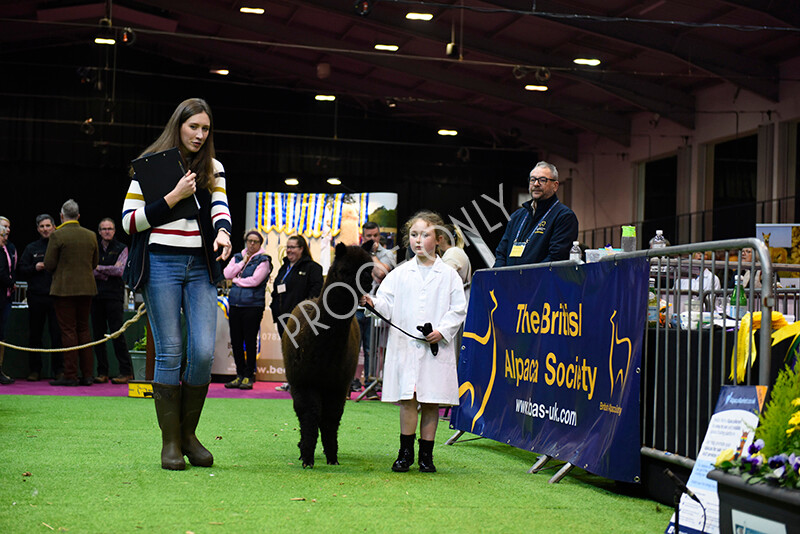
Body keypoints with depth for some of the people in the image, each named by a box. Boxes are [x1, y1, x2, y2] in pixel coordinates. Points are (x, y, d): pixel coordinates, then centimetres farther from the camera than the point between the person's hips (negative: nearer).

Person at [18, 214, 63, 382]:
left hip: (56, 297, -2)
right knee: (35, 335, 5)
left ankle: (58, 369, 3)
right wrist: (35, 268, -7)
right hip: (36, 297, 2)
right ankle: (34, 369, 12)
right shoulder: (31, 249, 12)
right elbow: (21, 272, 9)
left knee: (57, 334, -3)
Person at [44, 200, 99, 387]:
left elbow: (49, 264, -9)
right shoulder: (91, 236, 5)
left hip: (64, 289, -5)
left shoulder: (57, 235, -10)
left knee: (68, 331, -2)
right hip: (86, 288, 5)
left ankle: (70, 376, -3)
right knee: (84, 329, 11)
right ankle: (87, 375, 11)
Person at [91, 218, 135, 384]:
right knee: (98, 334, 2)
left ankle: (126, 372, -7)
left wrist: (99, 268, -2)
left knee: (117, 333, -10)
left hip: (114, 295, -4)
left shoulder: (121, 249, 7)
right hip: (96, 295, 4)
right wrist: (109, 272, -6)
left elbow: (120, 270, -6)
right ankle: (102, 372, 7)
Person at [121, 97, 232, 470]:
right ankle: (170, 442, 5)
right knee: (170, 352, -4)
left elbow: (219, 206, 1)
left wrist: (223, 231, -22)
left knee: (204, 352, -8)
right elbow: (130, 221, -1)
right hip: (161, 263, -3)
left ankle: (188, 434, 10)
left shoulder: (212, 168, 15)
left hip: (200, 266, 3)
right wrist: (174, 197, -9)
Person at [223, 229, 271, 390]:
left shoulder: (263, 260, -1)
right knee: (236, 341, 6)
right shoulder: (237, 257, 15)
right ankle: (240, 375, 16)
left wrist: (236, 280, -2)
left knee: (250, 341, -3)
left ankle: (248, 377, 4)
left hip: (253, 306, -5)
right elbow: (227, 274, 0)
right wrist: (243, 262, -3)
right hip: (235, 304, 5)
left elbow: (255, 280, -13)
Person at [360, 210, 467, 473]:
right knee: (408, 399, -2)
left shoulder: (449, 275, 5)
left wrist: (443, 330, -10)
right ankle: (405, 452, 9)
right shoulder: (399, 274, 10)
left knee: (432, 401, 3)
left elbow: (458, 309, 2)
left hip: (437, 349, -1)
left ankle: (426, 454, 13)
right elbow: (388, 305, 7)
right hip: (405, 346, 1)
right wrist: (372, 302, -13)